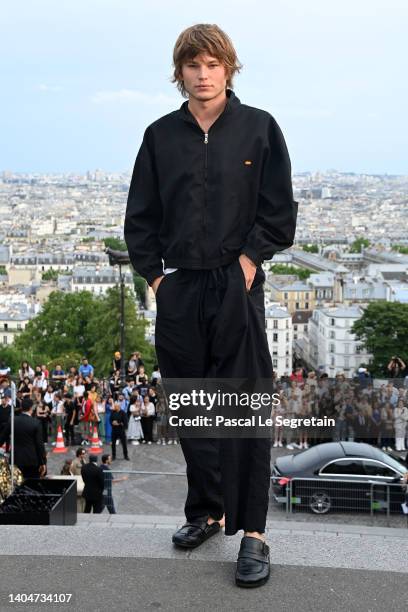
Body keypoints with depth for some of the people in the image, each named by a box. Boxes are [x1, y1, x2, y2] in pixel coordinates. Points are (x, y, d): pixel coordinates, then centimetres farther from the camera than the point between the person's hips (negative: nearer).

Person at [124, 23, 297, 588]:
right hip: (178, 289, 3)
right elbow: (140, 217, 11)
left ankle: (253, 534, 2)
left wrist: (248, 260, -8)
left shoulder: (258, 128, 1)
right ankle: (206, 513, 26)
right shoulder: (161, 135, 8)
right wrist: (154, 275, 2)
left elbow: (279, 211, 1)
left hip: (236, 286, -3)